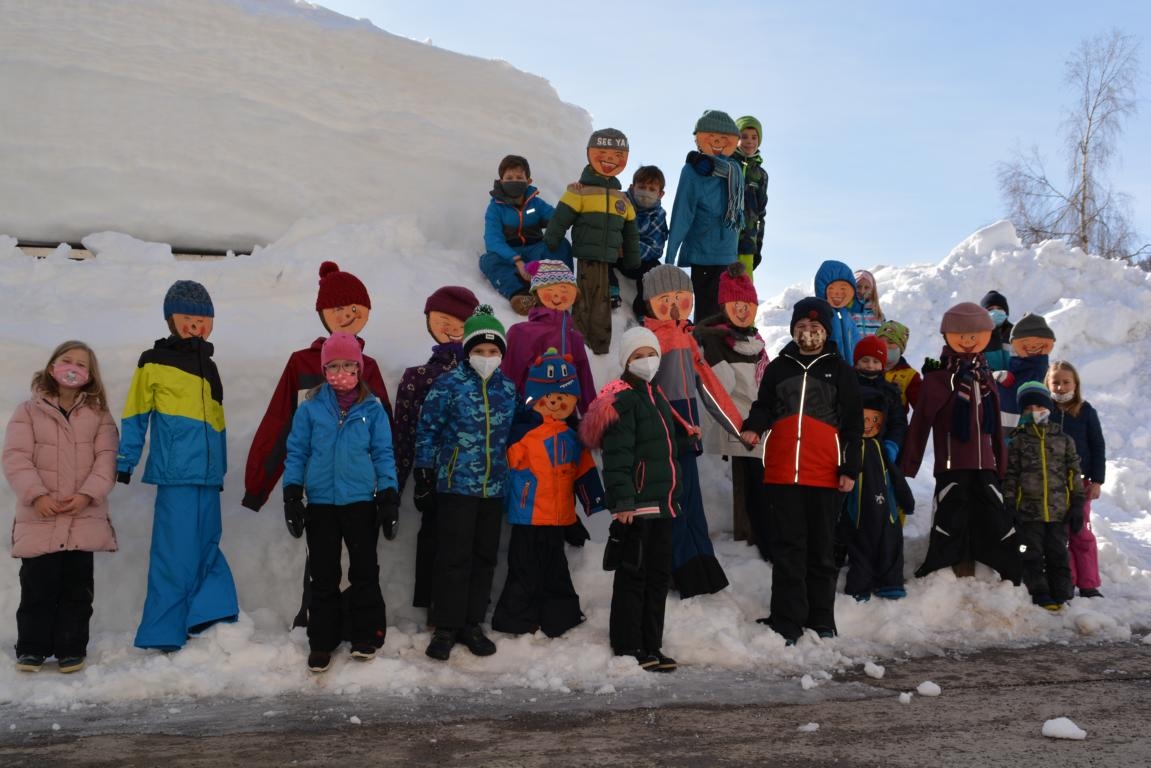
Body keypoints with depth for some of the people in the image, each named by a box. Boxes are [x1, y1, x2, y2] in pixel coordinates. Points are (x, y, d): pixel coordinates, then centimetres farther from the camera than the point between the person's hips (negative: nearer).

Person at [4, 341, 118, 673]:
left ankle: (71, 649, 15)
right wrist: (37, 495, -18)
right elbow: (16, 458, -5)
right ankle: (32, 648, 15)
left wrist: (87, 494, -15)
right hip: (39, 517, -1)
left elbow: (106, 459, -1)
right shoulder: (29, 411, 3)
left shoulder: (99, 414, 7)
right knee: (38, 585, 3)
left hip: (85, 517, 1)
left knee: (77, 586, 6)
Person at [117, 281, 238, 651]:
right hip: (176, 473, -6)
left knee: (205, 547, 9)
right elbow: (134, 417, 1)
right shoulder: (153, 362, 1)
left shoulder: (207, 366, 19)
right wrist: (124, 462, -3)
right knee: (176, 552, -6)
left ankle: (209, 620, 16)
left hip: (208, 474, 6)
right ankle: (162, 635, 2)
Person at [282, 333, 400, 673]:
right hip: (320, 504, 1)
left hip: (361, 503, 0)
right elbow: (297, 453, 4)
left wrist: (389, 498, -2)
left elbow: (383, 454, 3)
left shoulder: (372, 409, 1)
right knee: (323, 576, 8)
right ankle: (322, 642, 19)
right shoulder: (310, 408, 1)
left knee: (364, 572, 5)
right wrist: (292, 495, -2)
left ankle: (366, 637, 19)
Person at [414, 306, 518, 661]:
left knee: (484, 558, 11)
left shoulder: (508, 389, 8)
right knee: (454, 558, -2)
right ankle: (446, 627, 10)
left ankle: (471, 624, 23)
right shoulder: (448, 384, -7)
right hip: (455, 486, -5)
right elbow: (427, 429, -4)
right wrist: (424, 478, -5)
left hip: (494, 489, 5)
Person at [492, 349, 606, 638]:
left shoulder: (572, 436, 8)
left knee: (555, 571, 19)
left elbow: (585, 471, 13)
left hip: (560, 516, 6)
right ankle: (516, 621, 14)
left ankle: (560, 618, 30)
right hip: (529, 515, -6)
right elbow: (508, 462, -11)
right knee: (525, 572, 2)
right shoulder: (523, 430, -13)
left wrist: (594, 503, 14)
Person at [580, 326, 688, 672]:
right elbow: (617, 455, -19)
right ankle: (627, 647, 7)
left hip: (661, 502, 10)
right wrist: (623, 501, -25)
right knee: (632, 575, -2)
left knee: (659, 575, 13)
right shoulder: (623, 400, -11)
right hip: (636, 504, -9)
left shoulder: (656, 396, 19)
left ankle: (652, 646, 21)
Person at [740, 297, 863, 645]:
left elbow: (853, 424, 5)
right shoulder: (777, 367, 12)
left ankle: (822, 621, 18)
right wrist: (753, 427, -8)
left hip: (825, 476, -1)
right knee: (787, 549, 2)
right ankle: (787, 622, 6)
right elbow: (764, 407, 15)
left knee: (822, 550, 8)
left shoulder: (840, 371, 7)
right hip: (781, 473, 1)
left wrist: (850, 469, -3)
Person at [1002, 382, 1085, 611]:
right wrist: (1009, 506, -3)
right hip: (1028, 509, -1)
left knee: (1058, 554, 7)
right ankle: (1040, 594, 9)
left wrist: (1077, 504, 3)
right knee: (1032, 555, 1)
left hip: (1058, 510, 1)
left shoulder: (1063, 440, 7)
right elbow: (1010, 476, 2)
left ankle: (1061, 594, 15)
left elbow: (1073, 474, 8)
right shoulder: (1017, 441, 3)